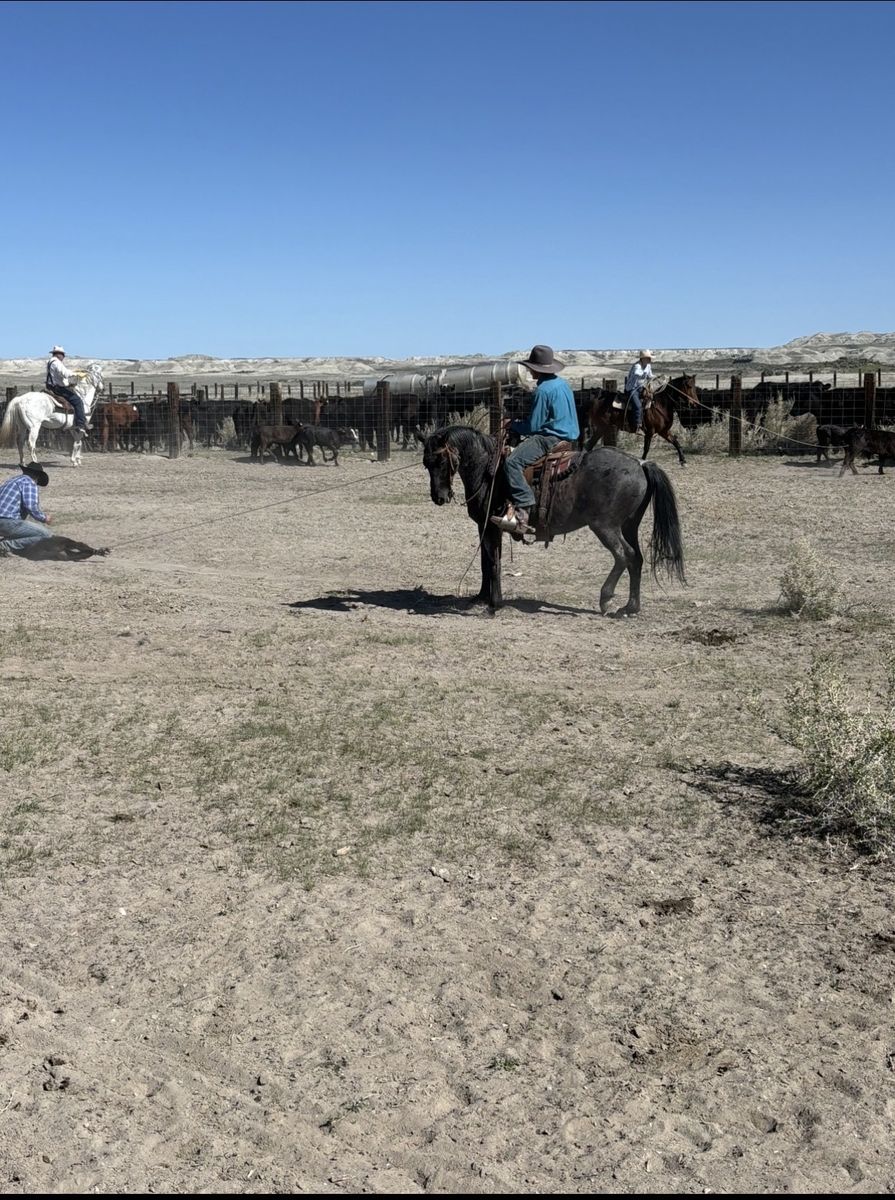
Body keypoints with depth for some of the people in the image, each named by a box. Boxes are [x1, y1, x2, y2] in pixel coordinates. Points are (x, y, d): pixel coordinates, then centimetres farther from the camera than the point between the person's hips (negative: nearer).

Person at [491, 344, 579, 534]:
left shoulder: (543, 390, -14)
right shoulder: (563, 384, 15)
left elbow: (533, 426, -14)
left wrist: (512, 424, 5)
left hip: (550, 438, -11)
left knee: (513, 462, -22)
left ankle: (523, 512, -34)